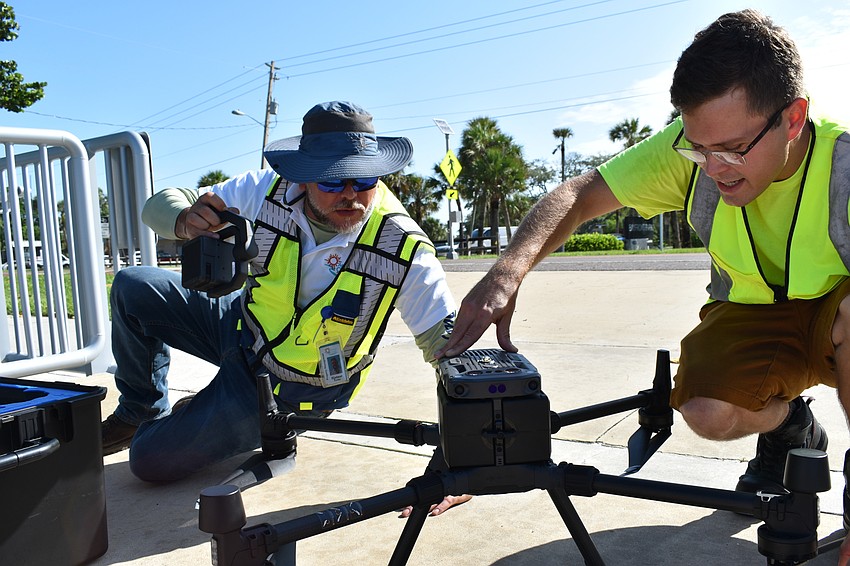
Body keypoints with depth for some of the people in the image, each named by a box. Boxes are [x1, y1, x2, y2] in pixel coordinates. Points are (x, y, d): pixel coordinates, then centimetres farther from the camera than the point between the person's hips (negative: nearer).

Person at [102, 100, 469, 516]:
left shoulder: (402, 248, -29)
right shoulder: (270, 190, -20)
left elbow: (449, 344, -26)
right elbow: (160, 205, -11)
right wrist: (186, 220, -38)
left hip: (286, 388, -4)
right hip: (242, 328, 4)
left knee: (150, 461, -7)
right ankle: (141, 412, 20)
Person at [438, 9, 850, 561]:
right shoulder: (695, 148, -21)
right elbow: (579, 194, -20)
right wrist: (507, 271, -41)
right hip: (749, 318, 2)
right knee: (706, 410, -28)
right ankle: (790, 426, 8)